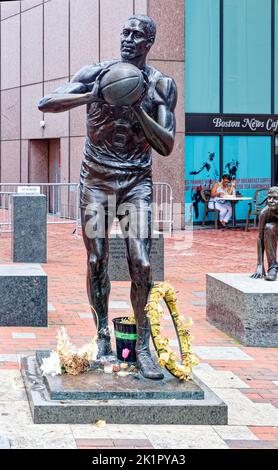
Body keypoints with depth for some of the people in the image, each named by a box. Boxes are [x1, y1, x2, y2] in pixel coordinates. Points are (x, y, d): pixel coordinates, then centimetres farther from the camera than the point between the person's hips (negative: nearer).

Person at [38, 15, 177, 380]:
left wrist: (138, 108, -19)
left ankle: (143, 347, -2)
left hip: (136, 182, 0)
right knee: (96, 262, 1)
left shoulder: (161, 86, 0)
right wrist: (92, 96, -24)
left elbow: (167, 147, -6)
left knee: (141, 264, -10)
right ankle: (102, 336, 16)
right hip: (96, 179, 0)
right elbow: (45, 104, -11)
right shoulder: (96, 74, -2)